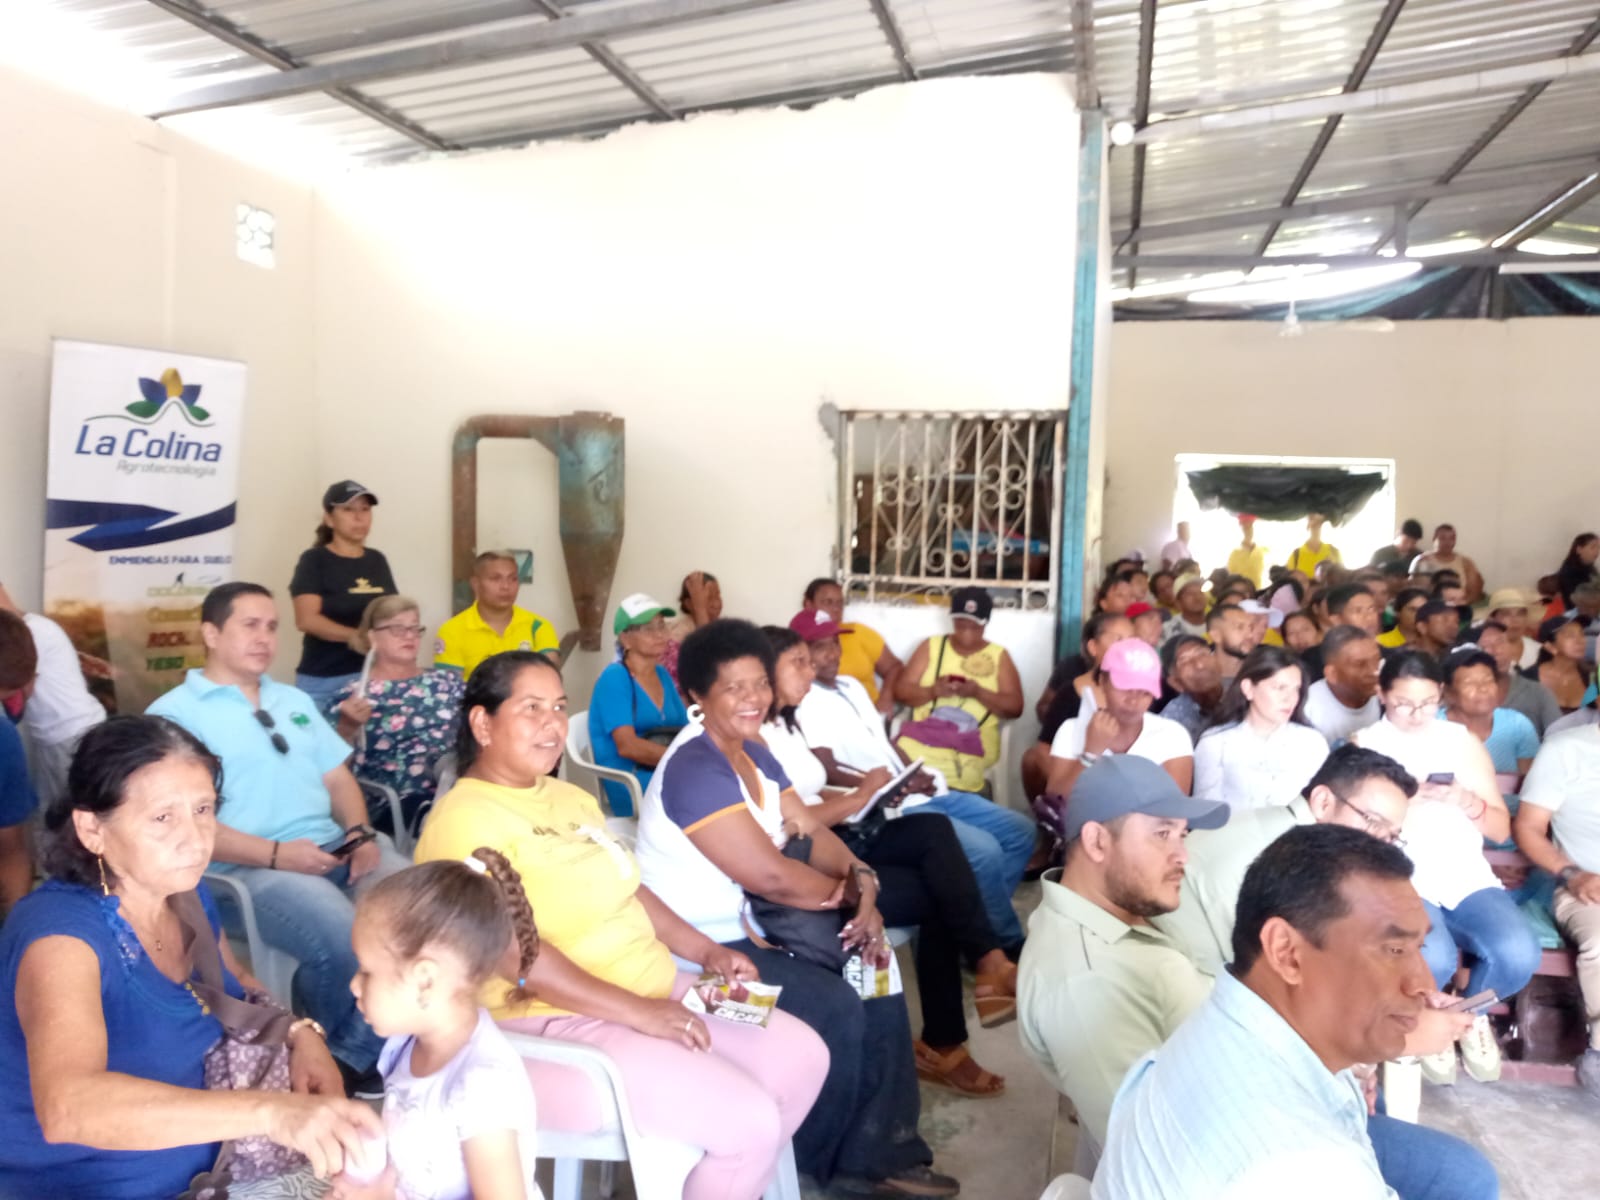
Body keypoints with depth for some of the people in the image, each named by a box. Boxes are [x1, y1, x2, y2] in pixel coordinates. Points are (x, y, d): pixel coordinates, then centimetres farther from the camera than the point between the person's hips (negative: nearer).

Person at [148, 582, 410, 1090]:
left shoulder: (294, 700, 23)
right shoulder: (173, 714, 1)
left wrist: (361, 832, -1)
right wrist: (275, 854, -19)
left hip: (337, 847, 6)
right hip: (251, 867, -6)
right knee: (348, 943, -32)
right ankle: (358, 1055, -3)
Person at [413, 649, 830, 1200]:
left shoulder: (568, 797, 11)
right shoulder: (464, 821, -18)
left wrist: (706, 952, 7)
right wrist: (638, 1012, -26)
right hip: (554, 1022, -9)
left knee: (802, 1056, 7)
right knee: (749, 1117, -18)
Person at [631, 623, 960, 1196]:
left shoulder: (754, 753, 7)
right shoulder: (694, 769, -23)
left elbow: (812, 834, 5)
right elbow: (772, 877, -26)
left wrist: (863, 882, -15)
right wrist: (851, 892, -11)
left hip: (748, 923, 10)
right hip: (696, 945, -9)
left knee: (875, 968, 0)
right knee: (835, 1006, -17)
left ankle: (881, 1148, 11)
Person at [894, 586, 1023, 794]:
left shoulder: (998, 656, 14)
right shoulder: (932, 646, 15)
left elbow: (1015, 708, 6)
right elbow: (901, 690, 9)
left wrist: (978, 693, -11)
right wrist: (932, 691, -11)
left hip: (973, 740, -1)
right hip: (925, 733, 1)